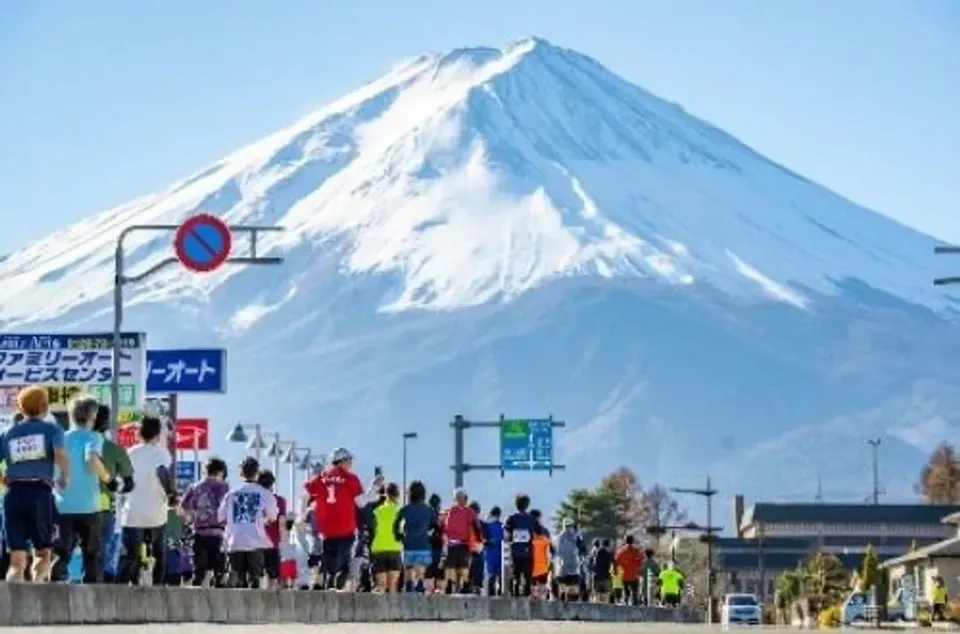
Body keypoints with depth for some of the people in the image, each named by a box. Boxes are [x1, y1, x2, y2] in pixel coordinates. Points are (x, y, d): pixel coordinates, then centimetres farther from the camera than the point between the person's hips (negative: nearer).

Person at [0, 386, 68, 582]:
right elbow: (61, 455, -12)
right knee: (42, 552, 13)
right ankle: (37, 583, -16)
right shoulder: (51, 428, 7)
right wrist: (65, 478, 4)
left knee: (16, 560, 4)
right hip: (40, 493, -2)